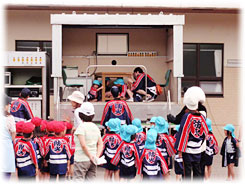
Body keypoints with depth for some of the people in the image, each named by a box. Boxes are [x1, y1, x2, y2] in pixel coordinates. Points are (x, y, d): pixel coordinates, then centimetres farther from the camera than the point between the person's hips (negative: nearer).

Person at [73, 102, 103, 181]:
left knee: (79, 179, -1)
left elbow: (83, 145, -19)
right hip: (92, 162, 6)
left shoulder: (81, 126, -11)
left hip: (81, 160, -6)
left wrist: (90, 156, -12)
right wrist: (97, 156, 2)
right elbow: (100, 144, 7)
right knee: (90, 180, 12)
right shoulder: (95, 127, 8)